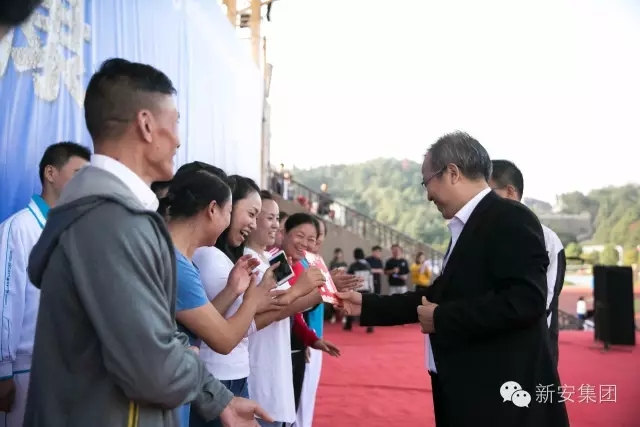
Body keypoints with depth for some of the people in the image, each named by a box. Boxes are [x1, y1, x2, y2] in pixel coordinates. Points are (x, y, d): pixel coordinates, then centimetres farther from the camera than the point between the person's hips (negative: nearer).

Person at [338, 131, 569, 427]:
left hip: (499, 398, -9)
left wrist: (442, 319, -19)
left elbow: (526, 300, -27)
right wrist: (367, 306, 17)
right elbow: (442, 294, 17)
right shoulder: (467, 226, 13)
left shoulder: (511, 219, -15)